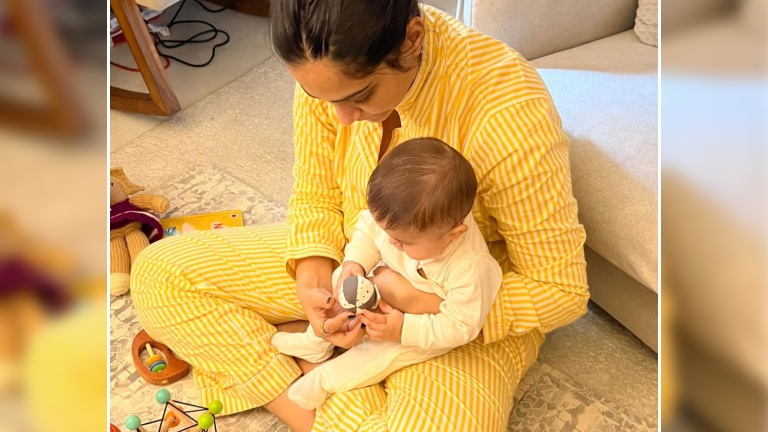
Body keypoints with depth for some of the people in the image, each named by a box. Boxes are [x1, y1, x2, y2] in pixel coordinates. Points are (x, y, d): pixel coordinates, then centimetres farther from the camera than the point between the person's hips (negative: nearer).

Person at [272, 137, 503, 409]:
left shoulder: (470, 268, -43)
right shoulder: (400, 217, -31)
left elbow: (460, 326, -31)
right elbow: (367, 228, -11)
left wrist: (404, 329, -38)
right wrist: (354, 263, -29)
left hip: (426, 321, -5)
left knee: (387, 350, -19)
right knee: (339, 281, -2)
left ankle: (323, 381, 4)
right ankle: (315, 345, 17)